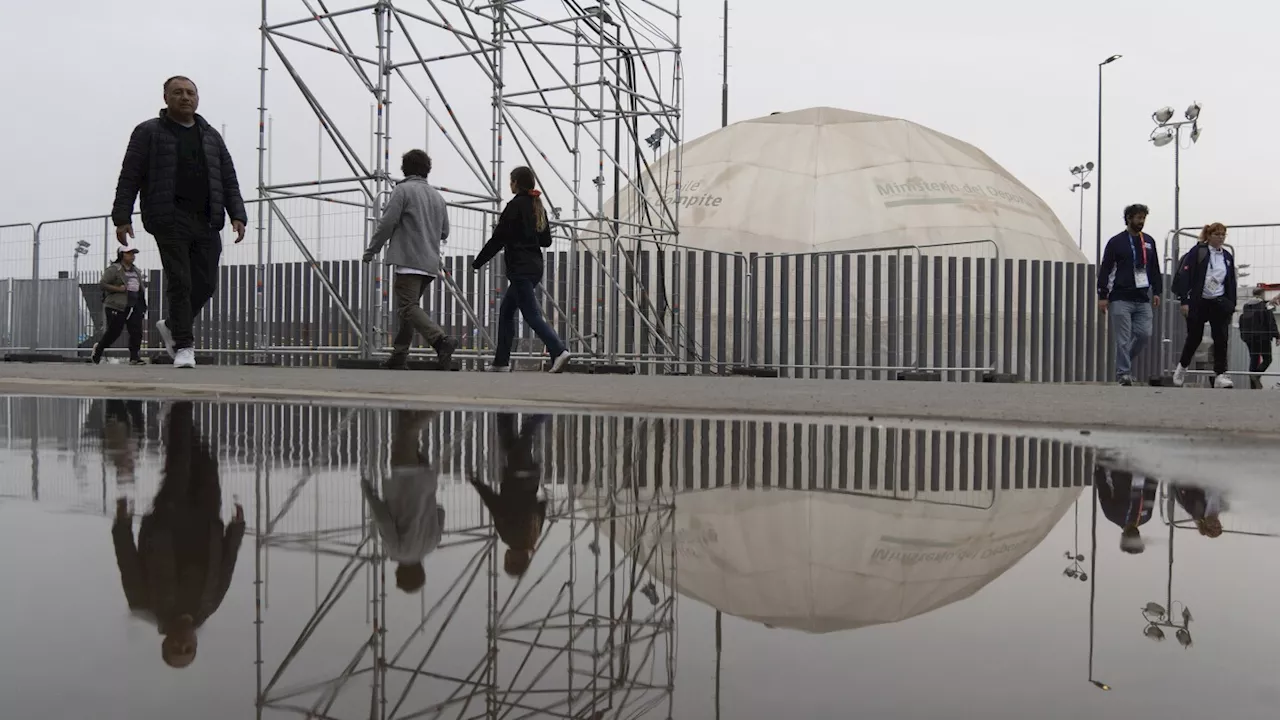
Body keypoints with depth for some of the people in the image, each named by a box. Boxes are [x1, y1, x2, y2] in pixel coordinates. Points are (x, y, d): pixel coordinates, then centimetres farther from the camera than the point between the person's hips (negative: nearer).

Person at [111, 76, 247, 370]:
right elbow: (129, 178, 3)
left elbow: (229, 180, 16)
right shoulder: (148, 133, 7)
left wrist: (237, 215, 3)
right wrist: (122, 217, -5)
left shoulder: (211, 136, 20)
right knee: (180, 282, -7)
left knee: (206, 283, 2)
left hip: (206, 223, 4)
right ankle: (183, 346, 1)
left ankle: (172, 325, 27)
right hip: (170, 221, -4)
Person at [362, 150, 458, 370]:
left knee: (408, 307, -12)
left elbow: (387, 223, -9)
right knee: (409, 306, 15)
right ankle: (399, 356, 16)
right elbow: (444, 232, 18)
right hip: (431, 263, 7)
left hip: (409, 260, -7)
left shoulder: (403, 190, -3)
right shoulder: (437, 196, 17)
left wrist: (371, 250, 2)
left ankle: (441, 340, -31)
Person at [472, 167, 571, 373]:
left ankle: (559, 351, -24)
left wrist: (477, 263, -2)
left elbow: (498, 240, -12)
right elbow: (546, 240, 17)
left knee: (532, 315, -11)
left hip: (520, 268, -9)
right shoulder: (538, 206, 13)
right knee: (506, 311, 15)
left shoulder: (515, 205, -11)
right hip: (534, 266, 9)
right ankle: (501, 362, 17)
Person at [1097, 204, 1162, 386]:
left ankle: (1125, 361, 20)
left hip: (1143, 298, 5)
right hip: (1121, 299, -5)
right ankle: (1124, 373, -1)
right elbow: (1105, 270, -3)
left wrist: (1157, 291, 11)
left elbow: (1154, 269, 18)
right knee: (1123, 339, -6)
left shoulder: (1149, 241, 13)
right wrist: (1102, 295, -8)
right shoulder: (1116, 242, -1)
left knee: (1145, 333, -2)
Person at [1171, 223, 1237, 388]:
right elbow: (1184, 276, -12)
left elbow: (1231, 283, 14)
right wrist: (1184, 301, -17)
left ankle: (1220, 375, -7)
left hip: (1219, 302, 4)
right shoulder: (1197, 252, -6)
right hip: (1198, 302, -4)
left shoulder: (1227, 256, 10)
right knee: (1194, 337, 7)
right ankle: (1182, 366, 31)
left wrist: (1232, 306, 11)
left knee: (1221, 338, -8)